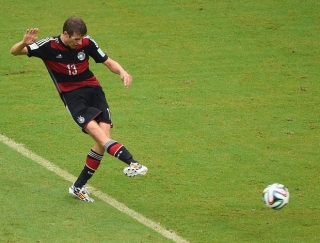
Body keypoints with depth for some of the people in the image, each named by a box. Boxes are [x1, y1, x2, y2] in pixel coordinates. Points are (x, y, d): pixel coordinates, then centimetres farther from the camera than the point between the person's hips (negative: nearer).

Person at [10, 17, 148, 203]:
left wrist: (122, 72, -15)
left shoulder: (87, 43, -3)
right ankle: (132, 163, -41)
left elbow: (108, 62, 7)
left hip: (93, 89, 3)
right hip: (72, 95, -3)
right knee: (96, 131, -26)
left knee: (104, 136, -10)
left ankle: (79, 186, 3)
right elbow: (15, 52, -8)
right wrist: (24, 43, -32)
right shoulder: (49, 46, -11)